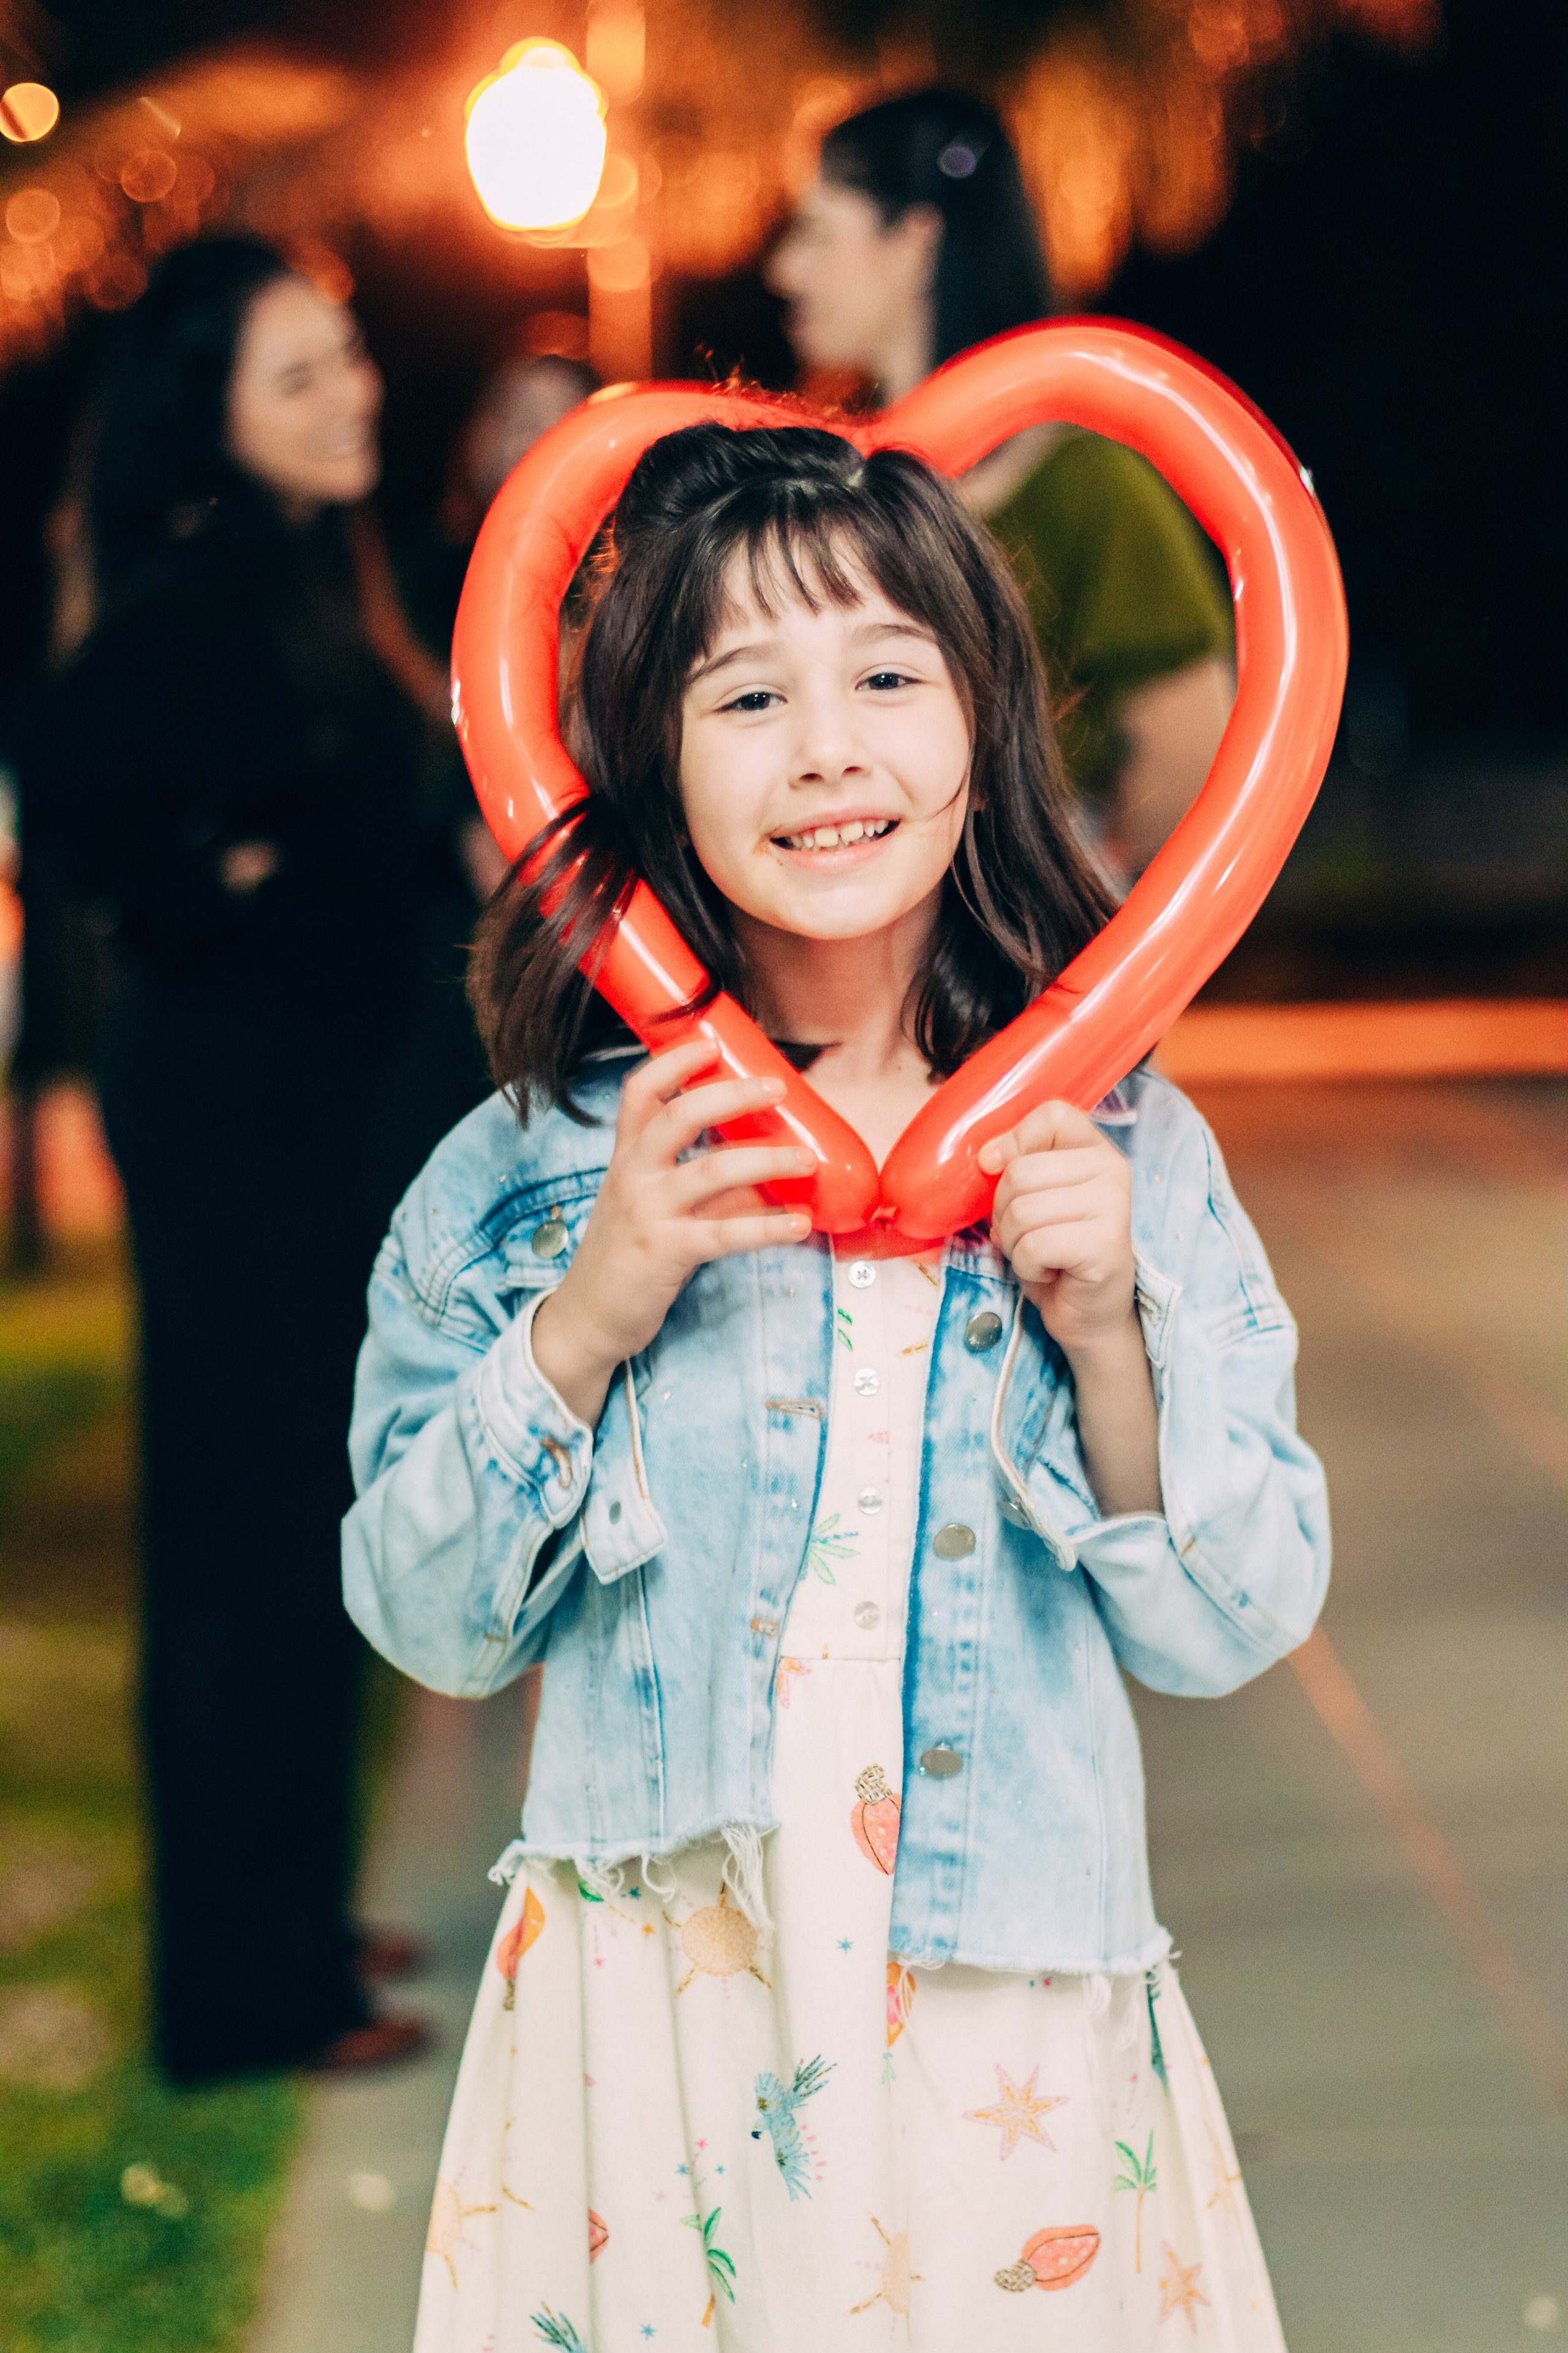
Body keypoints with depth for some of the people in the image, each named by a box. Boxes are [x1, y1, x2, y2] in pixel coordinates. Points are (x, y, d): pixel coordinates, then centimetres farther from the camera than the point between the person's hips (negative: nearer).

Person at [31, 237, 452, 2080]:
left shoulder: (304, 577, 12)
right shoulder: (201, 591, -17)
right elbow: (78, 775, -33)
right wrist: (209, 896, -20)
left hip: (316, 1098, 10)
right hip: (233, 1111, -10)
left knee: (301, 1520, 17)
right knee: (252, 1531, -2)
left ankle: (284, 1919, 30)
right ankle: (246, 1991, 9)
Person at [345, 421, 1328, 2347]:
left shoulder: (1119, 1145, -2)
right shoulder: (545, 1157, -3)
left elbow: (1232, 1630, -1)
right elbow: (423, 1622, -1)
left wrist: (1105, 1336, -16)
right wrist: (587, 1322, -15)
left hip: (1014, 2038, 1)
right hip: (649, 2028, 0)